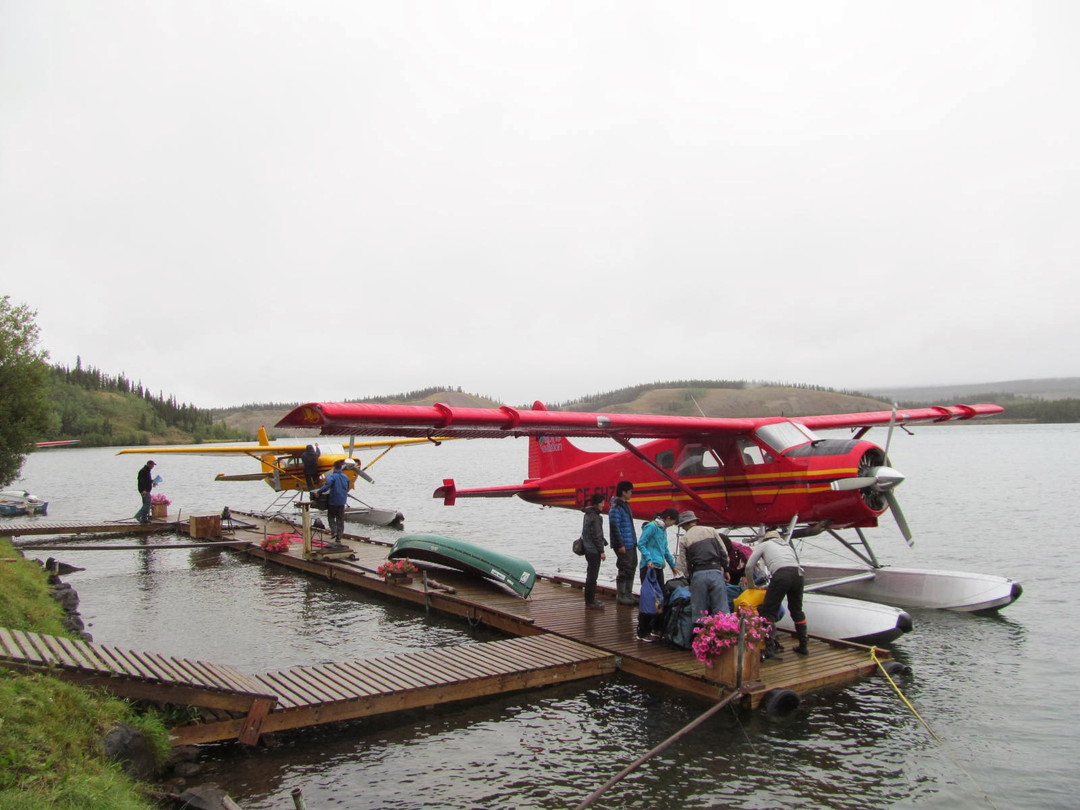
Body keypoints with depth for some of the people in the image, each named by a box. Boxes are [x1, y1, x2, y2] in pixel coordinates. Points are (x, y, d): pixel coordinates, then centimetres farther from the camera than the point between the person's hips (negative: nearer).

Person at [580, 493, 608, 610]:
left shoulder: (588, 515, 12)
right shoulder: (594, 517, -18)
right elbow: (596, 535, -19)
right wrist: (601, 551, -15)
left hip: (588, 549, 10)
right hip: (594, 550, -10)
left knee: (590, 575, 17)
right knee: (592, 576, -4)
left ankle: (590, 600, 25)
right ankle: (590, 602, 0)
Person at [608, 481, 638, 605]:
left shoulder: (625, 505, 16)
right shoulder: (616, 507, -15)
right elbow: (614, 527, -19)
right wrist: (620, 545, -20)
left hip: (631, 544, 10)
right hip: (623, 545, -10)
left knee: (631, 568, 14)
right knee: (624, 569, -4)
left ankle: (628, 594, 24)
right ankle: (621, 596, 6)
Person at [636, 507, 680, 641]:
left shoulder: (663, 530, 19)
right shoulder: (651, 527, -9)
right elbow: (641, 544, -14)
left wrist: (673, 566, 36)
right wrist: (648, 559, -23)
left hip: (659, 568, 9)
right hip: (648, 568, -9)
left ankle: (656, 629, 19)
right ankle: (643, 633, -1)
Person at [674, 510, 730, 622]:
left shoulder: (684, 539, 4)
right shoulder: (711, 530, 8)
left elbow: (684, 565, 2)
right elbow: (724, 552, 8)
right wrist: (726, 570, 18)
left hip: (698, 575, -1)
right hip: (716, 572, 1)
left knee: (698, 612, 7)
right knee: (722, 609, 0)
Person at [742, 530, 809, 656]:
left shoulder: (764, 544, 23)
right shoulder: (787, 545, 36)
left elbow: (749, 566, 16)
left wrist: (751, 584, 30)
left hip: (781, 575, -5)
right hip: (798, 574, 5)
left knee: (768, 611, 2)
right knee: (797, 610, 21)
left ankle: (769, 648, -8)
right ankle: (803, 646, 28)